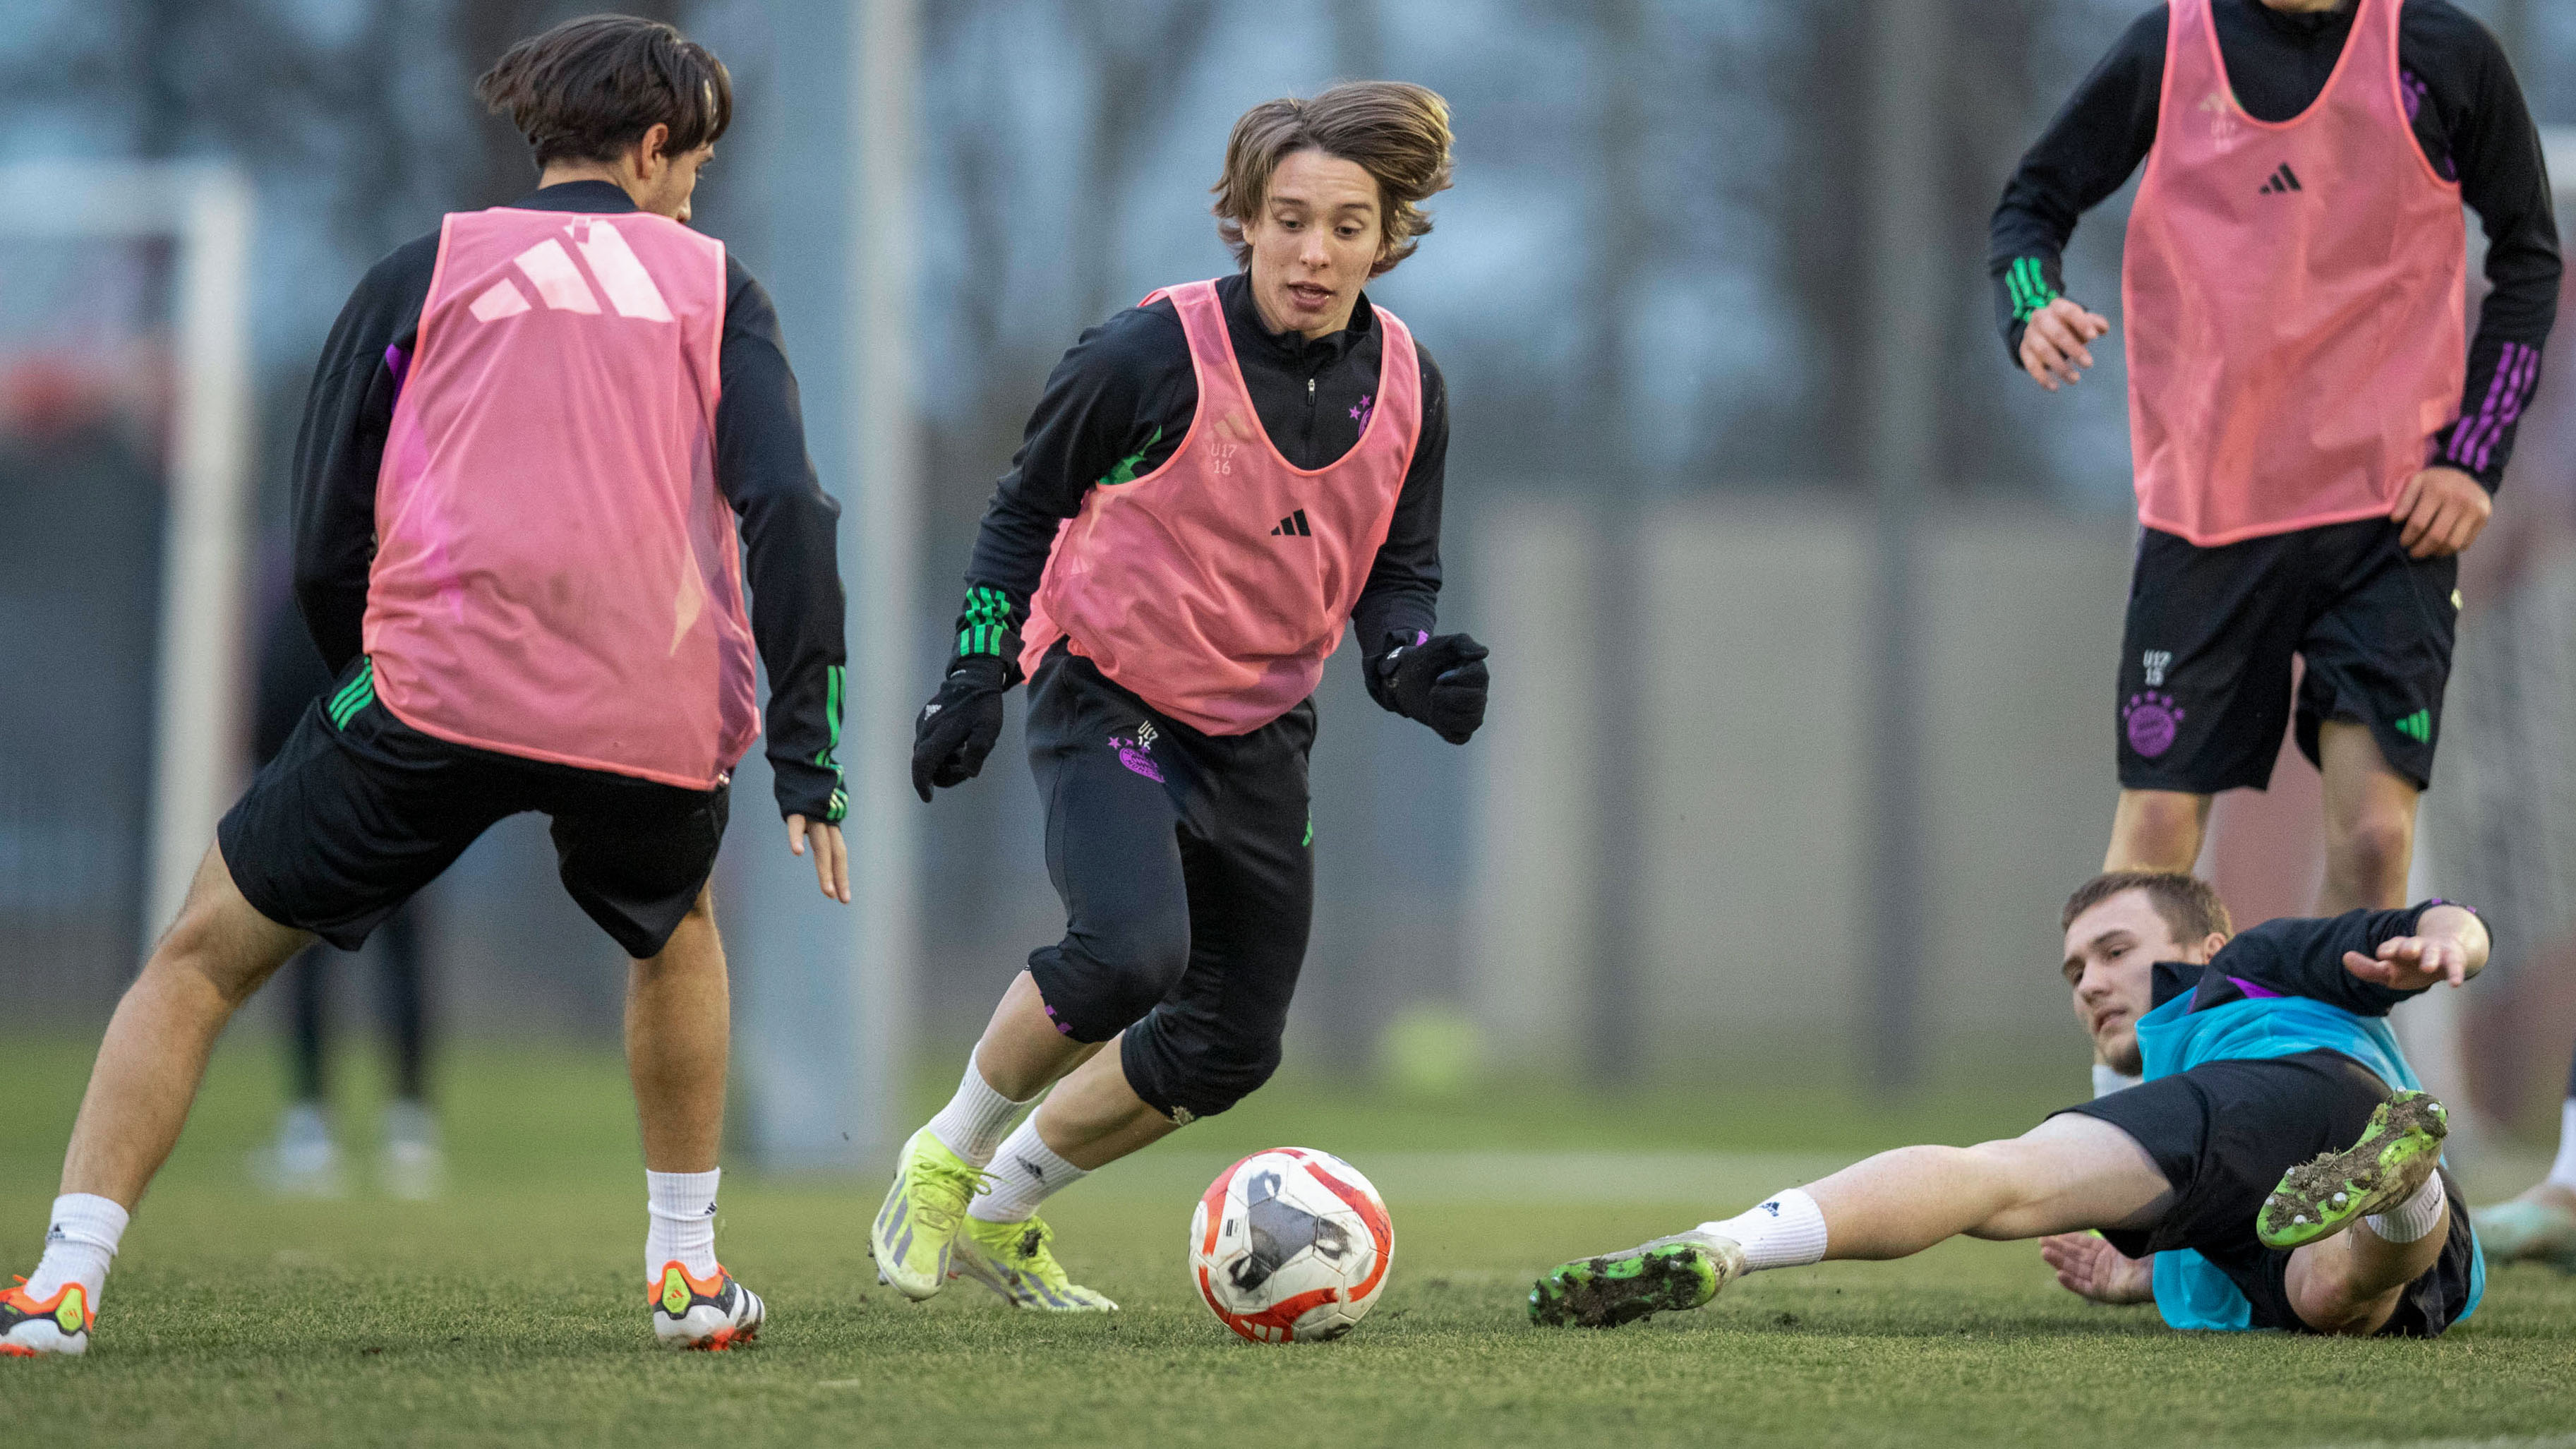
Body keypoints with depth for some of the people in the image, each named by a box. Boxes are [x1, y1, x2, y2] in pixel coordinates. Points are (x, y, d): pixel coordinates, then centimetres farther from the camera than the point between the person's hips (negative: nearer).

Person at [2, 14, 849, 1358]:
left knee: (202, 959, 10)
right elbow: (787, 509, 2)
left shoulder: (424, 272, 16)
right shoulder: (713, 288, 17)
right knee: (676, 934, 35)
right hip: (658, 725, 2)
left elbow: (323, 551, 11)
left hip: (441, 685, -1)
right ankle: (687, 1271, 33)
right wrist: (807, 758, 2)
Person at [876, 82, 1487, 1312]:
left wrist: (1415, 665, -16)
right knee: (1130, 950, -30)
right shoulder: (1153, 356, -18)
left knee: (1230, 1048, 7)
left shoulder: (1406, 388, -4)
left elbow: (1396, 576, 6)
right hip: (1107, 702, -6)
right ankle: (947, 1156, -5)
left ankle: (1000, 1210, 27)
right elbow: (1026, 509, -4)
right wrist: (976, 676, -10)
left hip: (1260, 734, 6)